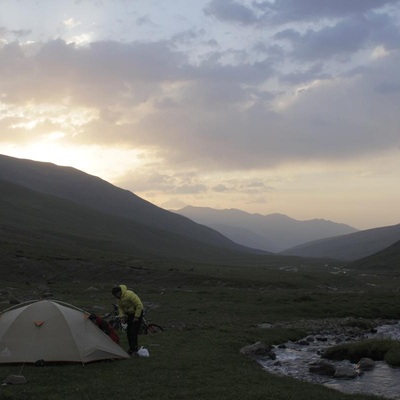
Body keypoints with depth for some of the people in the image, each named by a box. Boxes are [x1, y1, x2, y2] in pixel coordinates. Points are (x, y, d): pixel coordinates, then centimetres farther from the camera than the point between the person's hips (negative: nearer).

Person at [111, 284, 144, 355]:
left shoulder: (129, 295, -29)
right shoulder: (120, 298, -2)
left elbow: (139, 305, -26)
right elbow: (120, 307, 14)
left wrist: (136, 317, -22)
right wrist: (122, 315, -2)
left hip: (137, 312, -8)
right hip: (129, 314, 8)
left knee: (133, 331, -15)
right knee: (129, 332, 7)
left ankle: (134, 348, -11)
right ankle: (132, 348, 16)